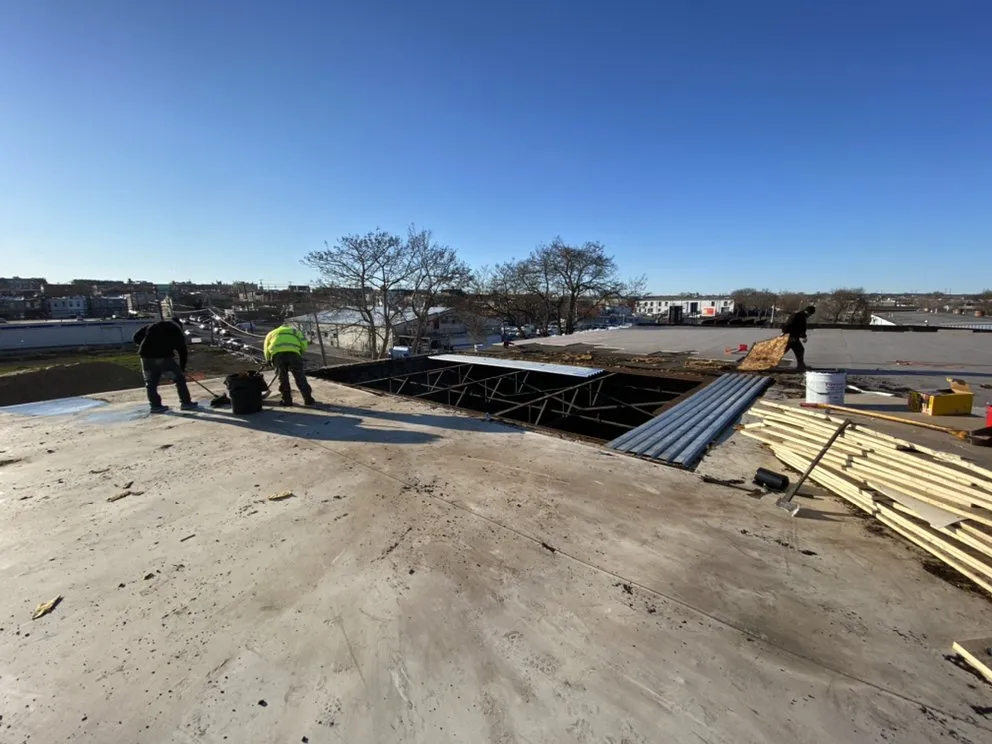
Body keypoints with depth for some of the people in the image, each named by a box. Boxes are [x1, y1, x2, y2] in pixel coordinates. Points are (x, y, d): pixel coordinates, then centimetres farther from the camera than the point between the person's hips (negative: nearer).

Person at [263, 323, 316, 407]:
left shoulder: (272, 333, 35)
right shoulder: (294, 331, 32)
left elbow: (266, 349, 24)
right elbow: (304, 344, 15)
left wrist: (269, 361, 32)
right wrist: (299, 353, 27)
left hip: (277, 353, 1)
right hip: (293, 352, -1)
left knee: (282, 378, 12)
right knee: (300, 377, 3)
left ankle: (287, 400, 14)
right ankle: (308, 399, 1)